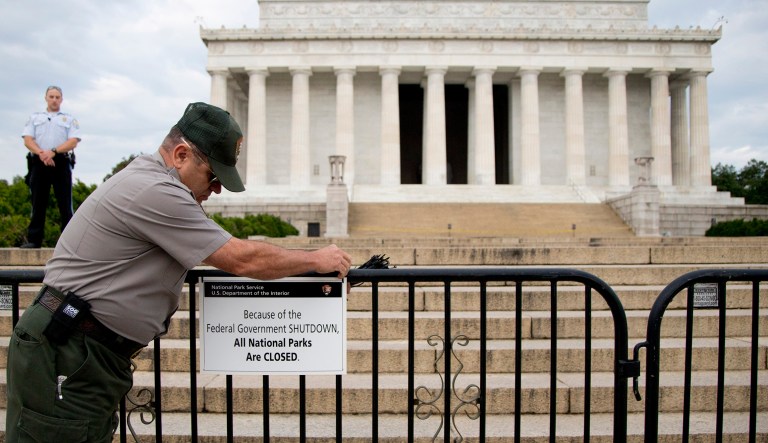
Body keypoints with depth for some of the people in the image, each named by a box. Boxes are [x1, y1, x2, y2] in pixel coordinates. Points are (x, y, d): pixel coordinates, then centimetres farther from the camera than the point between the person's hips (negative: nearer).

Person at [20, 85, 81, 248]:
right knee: (38, 203, 2)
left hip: (61, 163, -2)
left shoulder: (70, 119, 14)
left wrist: (53, 152, -15)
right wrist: (41, 153, -13)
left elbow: (73, 141, 0)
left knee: (65, 204, -4)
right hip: (38, 162, 2)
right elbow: (28, 140, 6)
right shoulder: (35, 118, 19)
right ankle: (34, 240, 3)